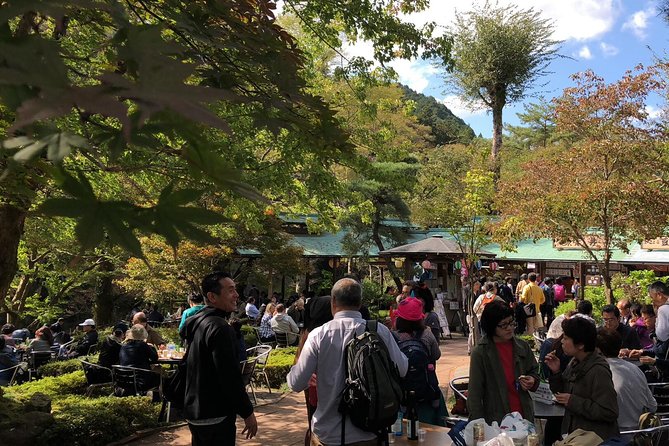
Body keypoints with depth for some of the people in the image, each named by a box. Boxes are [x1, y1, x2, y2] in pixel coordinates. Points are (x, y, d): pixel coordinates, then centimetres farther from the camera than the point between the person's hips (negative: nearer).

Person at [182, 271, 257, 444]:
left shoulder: (197, 323, 8)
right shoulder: (219, 327, -21)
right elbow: (230, 376, -25)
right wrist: (247, 412, -16)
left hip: (195, 413, 9)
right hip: (215, 417, -9)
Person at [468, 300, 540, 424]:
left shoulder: (522, 346, 0)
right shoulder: (480, 353, -12)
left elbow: (533, 371, 15)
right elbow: (475, 394, -9)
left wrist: (532, 382, -7)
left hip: (525, 416, 4)